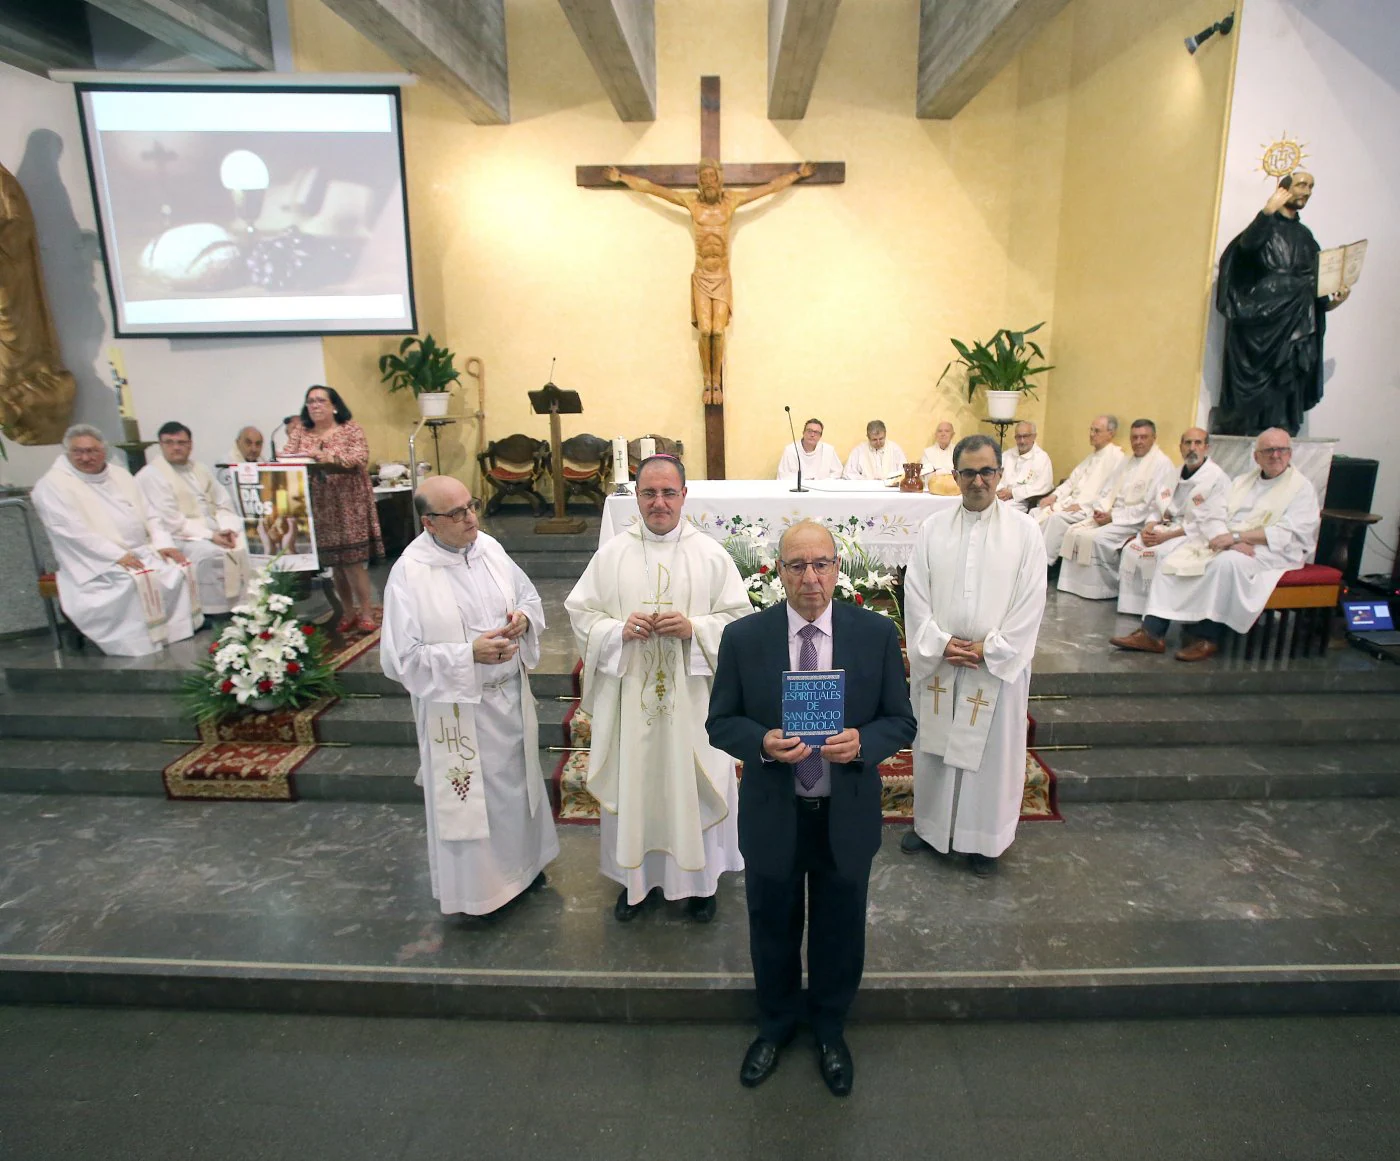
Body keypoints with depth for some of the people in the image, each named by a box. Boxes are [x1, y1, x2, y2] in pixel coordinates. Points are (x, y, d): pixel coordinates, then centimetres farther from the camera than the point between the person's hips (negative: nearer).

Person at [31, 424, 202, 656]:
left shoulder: (120, 475, 18)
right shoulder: (53, 484, -2)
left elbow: (148, 516, 17)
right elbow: (74, 532, -14)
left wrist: (162, 544, -1)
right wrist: (118, 556, -22)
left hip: (142, 553, 6)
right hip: (96, 565, -6)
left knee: (179, 570, -18)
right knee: (136, 583, -32)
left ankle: (182, 639, -12)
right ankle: (145, 652, -25)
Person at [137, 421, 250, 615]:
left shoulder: (200, 470, 18)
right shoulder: (150, 475, -3)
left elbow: (224, 504, 14)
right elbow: (170, 521, -13)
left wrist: (227, 528, -7)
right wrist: (209, 535, -20)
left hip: (214, 530, 7)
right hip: (180, 537, -6)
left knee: (244, 544, -16)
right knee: (211, 553, -32)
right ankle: (216, 614, -25)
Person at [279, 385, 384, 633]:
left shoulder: (351, 429, 0)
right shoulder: (301, 431, 12)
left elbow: (360, 458, -13)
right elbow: (285, 456, 4)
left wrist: (328, 457, -26)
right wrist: (286, 458, -19)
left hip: (347, 505, -4)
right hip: (318, 508, 4)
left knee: (352, 560, -6)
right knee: (334, 562, 7)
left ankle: (366, 613, 4)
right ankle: (348, 613, 18)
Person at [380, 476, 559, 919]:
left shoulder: (489, 547, -3)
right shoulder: (409, 574, -19)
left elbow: (530, 596, 10)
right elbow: (402, 659, -19)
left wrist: (524, 617, -13)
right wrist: (470, 654, -26)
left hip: (510, 696, 6)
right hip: (459, 708, -5)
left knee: (517, 778, 22)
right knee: (471, 792, 10)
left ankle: (522, 858, 46)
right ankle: (476, 883, 34)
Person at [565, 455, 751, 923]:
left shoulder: (711, 555, -2)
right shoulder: (612, 554, 1)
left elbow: (739, 618, -1)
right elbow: (580, 612, 4)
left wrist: (694, 628, -18)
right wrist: (618, 630, -15)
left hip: (691, 697, -1)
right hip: (628, 697, 1)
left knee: (692, 782, 10)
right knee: (631, 782, 11)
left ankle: (699, 876, 32)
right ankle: (636, 875, 33)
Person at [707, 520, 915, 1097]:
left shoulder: (877, 634, -9)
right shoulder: (743, 638, -11)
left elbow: (901, 720, -3)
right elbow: (720, 722, -4)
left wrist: (862, 742, -24)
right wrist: (761, 743, -25)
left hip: (847, 814, 1)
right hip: (772, 812, 0)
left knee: (840, 930, 20)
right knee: (772, 926, 21)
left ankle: (830, 1030, 49)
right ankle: (775, 1025, 49)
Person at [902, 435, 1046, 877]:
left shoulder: (1025, 530, -5)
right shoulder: (933, 527, 1)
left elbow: (1030, 603, -6)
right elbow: (915, 593, 0)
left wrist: (988, 649, -12)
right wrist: (940, 643, -10)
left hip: (998, 664, -2)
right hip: (937, 661, 2)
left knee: (991, 751, 8)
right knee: (934, 745, 13)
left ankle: (985, 839, 27)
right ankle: (930, 825, 33)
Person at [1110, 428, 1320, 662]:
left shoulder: (1302, 488, 2)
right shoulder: (1242, 481, 20)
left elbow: (1286, 534, -12)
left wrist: (1237, 536, -21)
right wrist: (1234, 542, -13)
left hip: (1271, 552, -6)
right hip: (1226, 542, 6)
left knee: (1226, 562, -37)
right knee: (1172, 562, -16)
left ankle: (1207, 637, -28)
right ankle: (1153, 631, -24)